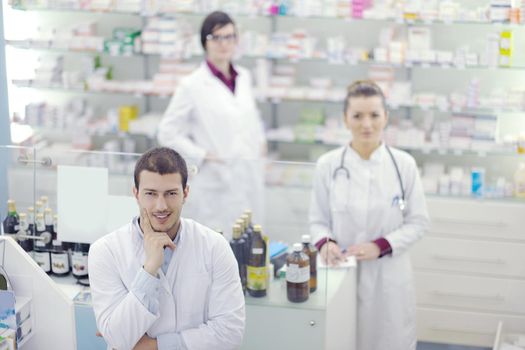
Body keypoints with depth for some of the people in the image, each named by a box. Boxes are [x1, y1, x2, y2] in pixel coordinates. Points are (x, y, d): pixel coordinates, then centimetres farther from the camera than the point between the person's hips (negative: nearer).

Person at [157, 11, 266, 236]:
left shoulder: (244, 78, 10)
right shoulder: (192, 85, -6)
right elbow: (168, 133, -4)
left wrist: (260, 139, 11)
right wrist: (203, 156, -11)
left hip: (249, 180, 6)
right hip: (215, 185, -5)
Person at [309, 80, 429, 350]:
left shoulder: (404, 164, -4)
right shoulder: (328, 165, -3)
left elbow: (418, 222, 1)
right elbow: (318, 220, 4)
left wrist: (380, 246, -13)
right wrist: (325, 242, -17)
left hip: (389, 278, 0)